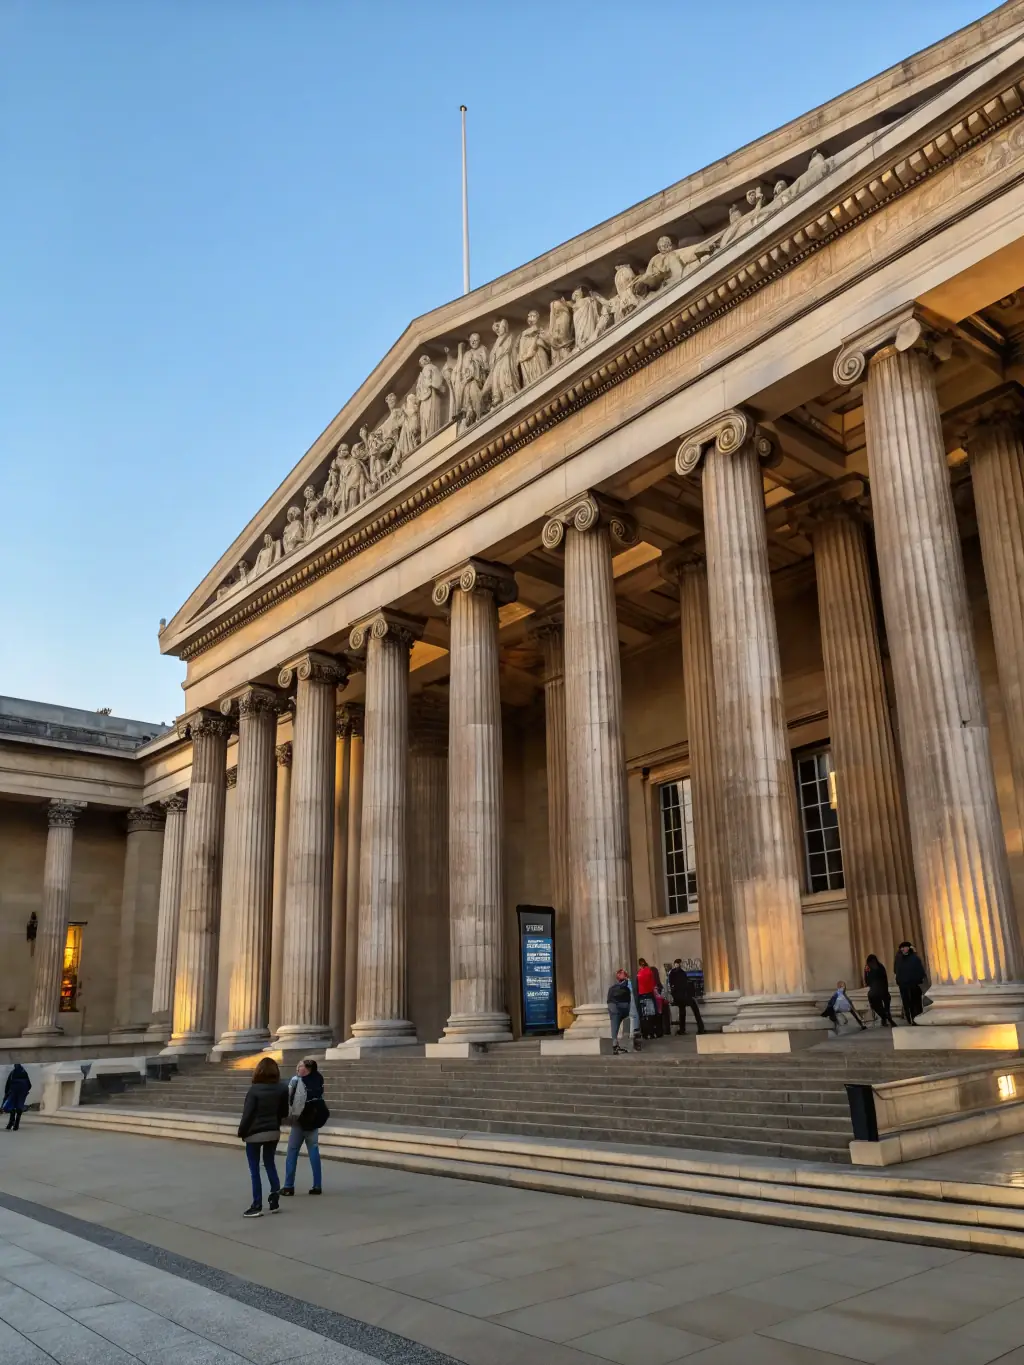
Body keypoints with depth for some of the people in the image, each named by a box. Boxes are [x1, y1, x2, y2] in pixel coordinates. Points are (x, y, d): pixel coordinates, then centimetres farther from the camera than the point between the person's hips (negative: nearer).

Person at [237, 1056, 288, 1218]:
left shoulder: (254, 1089, -15)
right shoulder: (282, 1089, -3)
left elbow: (247, 1113, -13)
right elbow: (284, 1113, 4)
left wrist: (242, 1131, -1)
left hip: (255, 1133, -4)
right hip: (273, 1132, 4)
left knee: (254, 1169, 5)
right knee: (270, 1163, 21)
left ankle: (257, 1206, 6)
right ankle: (275, 1194, 13)